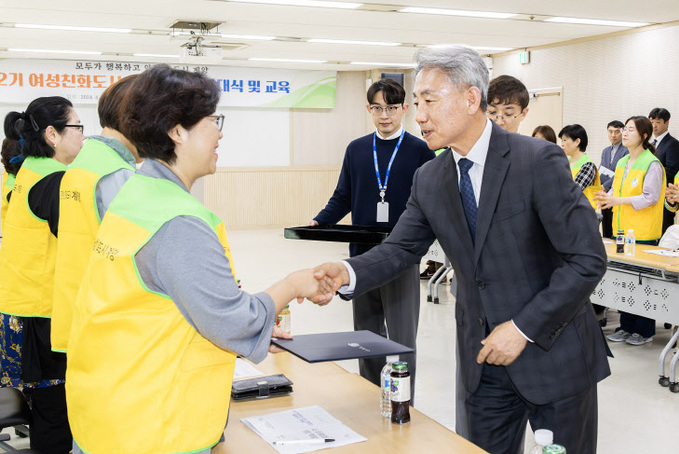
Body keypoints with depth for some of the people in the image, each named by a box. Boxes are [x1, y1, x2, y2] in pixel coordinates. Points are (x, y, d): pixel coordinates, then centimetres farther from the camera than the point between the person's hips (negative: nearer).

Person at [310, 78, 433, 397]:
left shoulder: (419, 151, 0)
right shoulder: (356, 150, 11)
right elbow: (343, 198, 14)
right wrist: (319, 222, -3)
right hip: (362, 255, 4)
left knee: (401, 341, 0)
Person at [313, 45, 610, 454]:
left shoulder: (538, 160, -17)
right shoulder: (429, 180, 1)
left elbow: (588, 259, -17)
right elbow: (402, 248, 4)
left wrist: (523, 328, -18)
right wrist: (349, 272, -17)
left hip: (555, 355, -4)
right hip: (485, 359, 5)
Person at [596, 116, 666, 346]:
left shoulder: (652, 164, -11)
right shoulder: (622, 163, 13)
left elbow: (651, 197, -16)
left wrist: (618, 200, -23)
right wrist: (607, 198, -4)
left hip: (643, 232, -7)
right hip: (622, 230, 7)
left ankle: (645, 330, 11)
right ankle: (626, 326, 20)